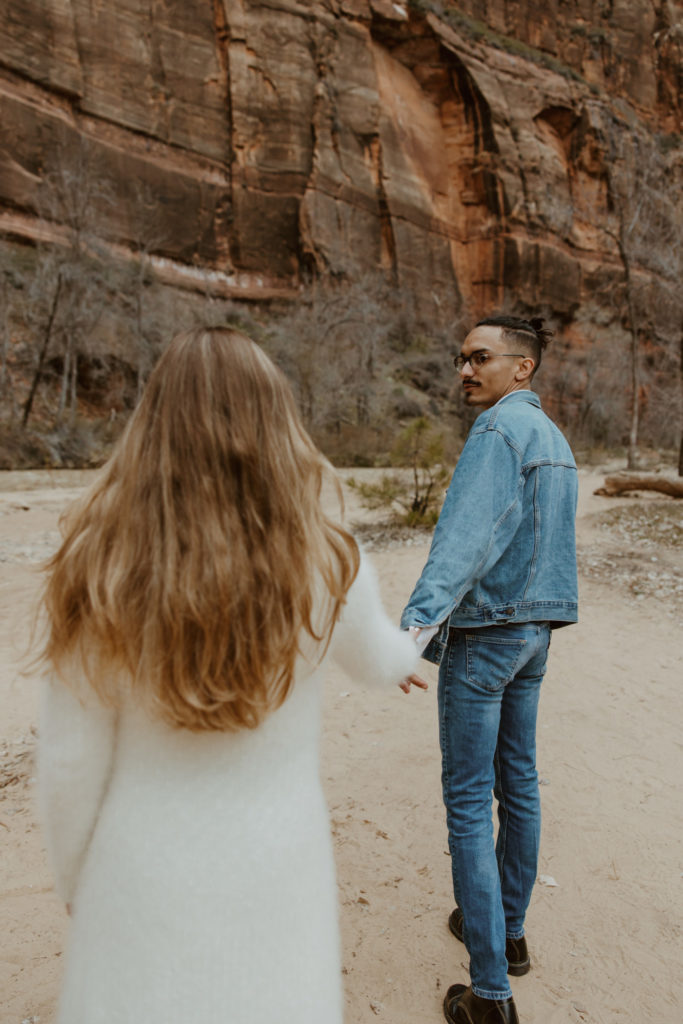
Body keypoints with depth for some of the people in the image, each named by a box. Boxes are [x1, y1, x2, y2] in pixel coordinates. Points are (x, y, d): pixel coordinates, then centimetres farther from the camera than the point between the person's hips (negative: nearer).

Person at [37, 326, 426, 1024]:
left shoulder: (99, 576, -20)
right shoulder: (325, 568, -18)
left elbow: (71, 764, -11)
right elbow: (375, 656, 4)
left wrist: (74, 881, 9)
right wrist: (409, 656, 29)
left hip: (146, 875, 0)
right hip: (272, 873, 1)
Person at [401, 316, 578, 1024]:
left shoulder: (500, 427, -15)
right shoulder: (553, 436, 14)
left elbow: (466, 534, -30)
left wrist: (419, 619, -39)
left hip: (483, 631, -9)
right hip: (534, 630, 9)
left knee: (468, 804, 0)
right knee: (518, 785, 19)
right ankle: (508, 931, 38)